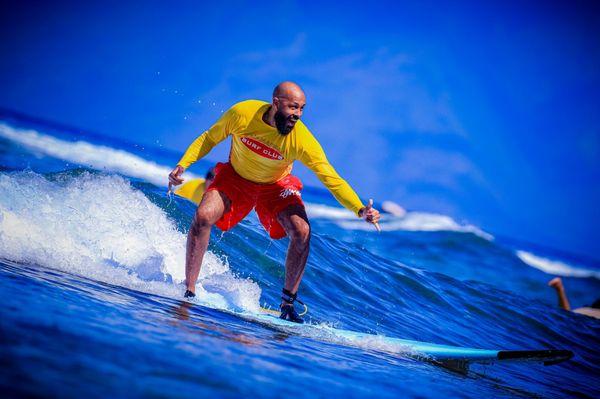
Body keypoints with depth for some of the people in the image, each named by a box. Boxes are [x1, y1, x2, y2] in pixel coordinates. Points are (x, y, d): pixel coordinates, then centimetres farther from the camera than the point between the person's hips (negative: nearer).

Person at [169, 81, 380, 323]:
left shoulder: (302, 139, -31)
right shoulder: (242, 113, -27)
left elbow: (331, 178, -29)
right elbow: (209, 139, -8)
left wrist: (359, 210, -41)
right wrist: (182, 165, -19)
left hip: (275, 186, 0)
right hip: (236, 178, 0)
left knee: (302, 232, -22)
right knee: (202, 217, -23)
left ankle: (287, 304, -8)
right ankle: (189, 291, -8)